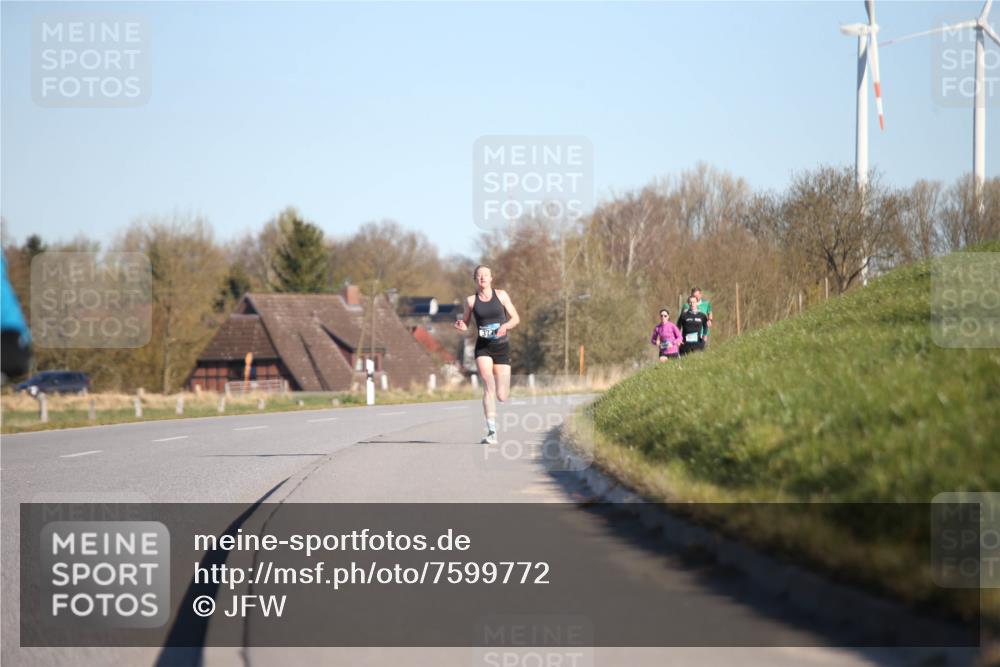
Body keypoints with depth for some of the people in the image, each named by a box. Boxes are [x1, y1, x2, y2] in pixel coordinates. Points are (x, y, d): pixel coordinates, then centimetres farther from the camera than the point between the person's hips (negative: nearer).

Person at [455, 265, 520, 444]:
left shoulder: (501, 295, 4)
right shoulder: (471, 300, 4)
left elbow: (515, 318, 6)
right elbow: (465, 324, 13)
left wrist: (505, 326, -15)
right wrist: (460, 326, -11)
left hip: (501, 347, 1)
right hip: (483, 348, -1)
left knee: (502, 396, -2)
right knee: (488, 388, -20)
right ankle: (492, 432, -20)